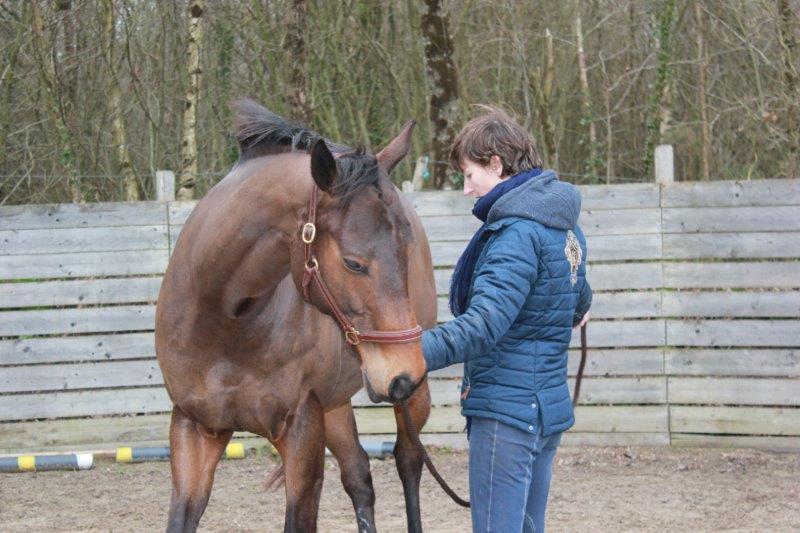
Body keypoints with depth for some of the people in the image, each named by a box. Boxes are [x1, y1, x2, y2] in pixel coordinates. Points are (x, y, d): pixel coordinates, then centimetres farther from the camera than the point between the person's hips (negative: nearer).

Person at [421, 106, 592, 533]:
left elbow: (482, 325, -29)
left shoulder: (517, 232, -17)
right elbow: (578, 300, 32)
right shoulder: (565, 227, 13)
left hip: (506, 408, -10)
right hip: (550, 405, 10)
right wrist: (577, 311, 56)